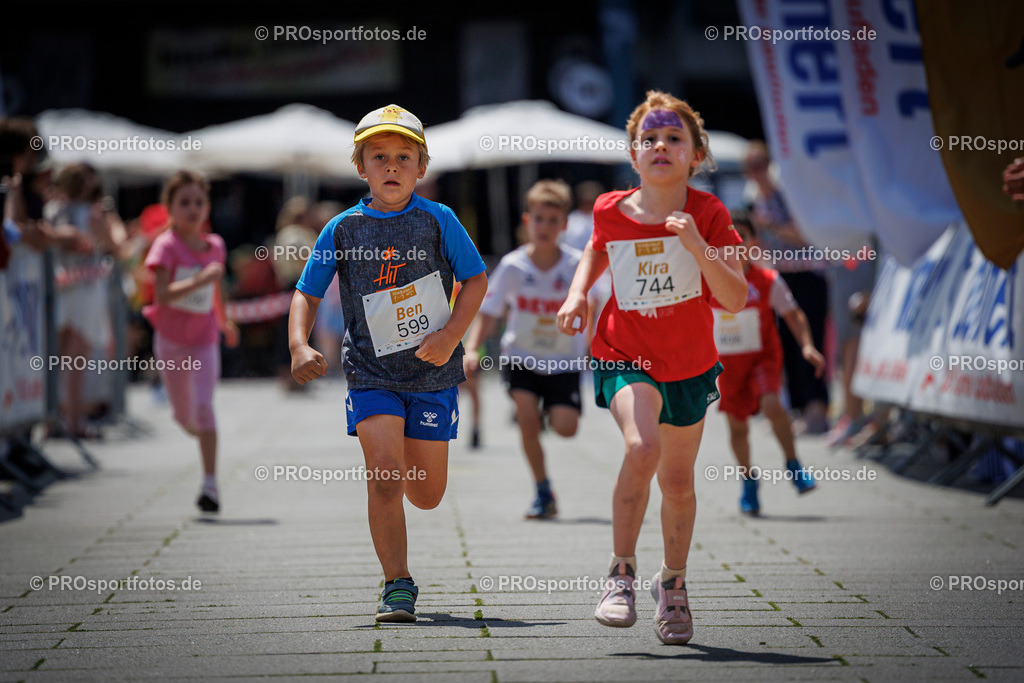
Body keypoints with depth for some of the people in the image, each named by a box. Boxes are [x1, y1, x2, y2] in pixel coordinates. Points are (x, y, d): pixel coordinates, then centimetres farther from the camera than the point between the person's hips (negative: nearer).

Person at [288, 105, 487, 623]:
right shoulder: (343, 229, 0)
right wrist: (299, 346, -11)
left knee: (426, 495, 7)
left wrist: (451, 334, -10)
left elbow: (476, 278, 4)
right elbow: (307, 293, 6)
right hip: (372, 374, 0)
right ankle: (397, 585, -4)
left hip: (433, 371, 1)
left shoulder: (438, 219, -1)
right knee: (384, 477, -15)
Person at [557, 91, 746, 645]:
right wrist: (577, 293, 1)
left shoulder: (707, 214, -12)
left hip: (689, 364, 1)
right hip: (625, 357, -1)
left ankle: (673, 583, 37)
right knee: (642, 447, -28)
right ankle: (622, 573, -14)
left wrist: (696, 246, -31)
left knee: (678, 480, 12)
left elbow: (736, 300, -18)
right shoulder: (611, 211, -8)